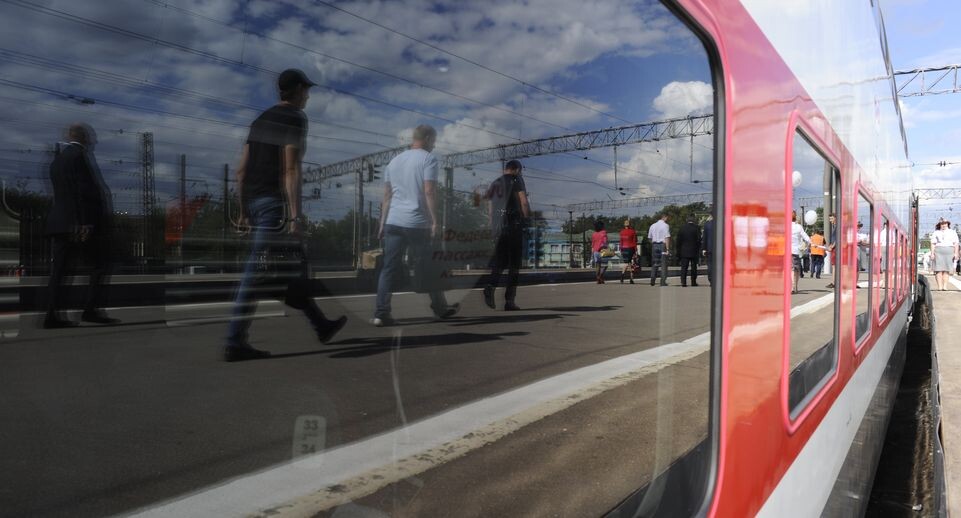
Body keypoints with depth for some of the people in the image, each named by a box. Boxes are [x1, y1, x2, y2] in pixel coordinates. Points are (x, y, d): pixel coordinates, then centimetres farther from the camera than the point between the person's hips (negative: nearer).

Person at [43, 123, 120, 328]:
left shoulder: (57, 159, 20)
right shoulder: (79, 155, -8)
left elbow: (61, 193, 20)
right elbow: (85, 190, -16)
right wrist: (86, 222, -19)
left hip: (59, 222, 8)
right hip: (81, 222, -8)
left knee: (59, 270, 5)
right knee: (100, 265, 0)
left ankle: (53, 315, 4)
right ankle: (92, 310, -4)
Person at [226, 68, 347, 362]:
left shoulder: (262, 119, 21)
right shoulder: (295, 119, -4)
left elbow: (241, 170, 17)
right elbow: (291, 169, -16)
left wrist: (244, 211, 20)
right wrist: (295, 214, -19)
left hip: (253, 200, 9)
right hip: (274, 201, -9)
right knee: (256, 271, -10)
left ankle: (321, 326, 25)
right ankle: (235, 343, -9)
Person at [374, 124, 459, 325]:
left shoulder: (394, 161, 17)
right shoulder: (428, 158, -1)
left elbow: (387, 196, 15)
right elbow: (429, 192, -11)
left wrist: (383, 223, 16)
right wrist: (435, 221, -11)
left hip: (393, 222, 5)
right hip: (417, 223, -5)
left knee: (389, 269, 3)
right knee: (425, 268, 7)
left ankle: (381, 314, -3)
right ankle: (440, 308, 23)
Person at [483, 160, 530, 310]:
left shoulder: (494, 184, 18)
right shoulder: (516, 180, 1)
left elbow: (490, 210, 17)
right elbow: (524, 203, -11)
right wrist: (527, 217, 3)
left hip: (497, 228, 5)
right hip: (514, 225, -5)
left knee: (499, 261, 11)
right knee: (514, 264, 1)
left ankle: (490, 287, -16)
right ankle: (509, 301, -3)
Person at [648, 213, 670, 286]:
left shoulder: (652, 226, 11)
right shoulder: (665, 226, -8)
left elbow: (649, 238, 14)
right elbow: (667, 238, -14)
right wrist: (668, 249, -15)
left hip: (654, 245, 5)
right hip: (663, 245, -5)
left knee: (654, 263, 12)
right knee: (663, 263, 1)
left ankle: (652, 280, 6)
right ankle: (663, 281, 0)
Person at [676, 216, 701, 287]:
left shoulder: (682, 227, 2)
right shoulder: (696, 227, -5)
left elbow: (678, 240, 3)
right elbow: (699, 239, -7)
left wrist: (679, 251, 8)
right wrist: (698, 249, 2)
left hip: (684, 251, 1)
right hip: (694, 251, -1)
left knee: (684, 267, 2)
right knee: (694, 267, 8)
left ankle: (683, 282, -6)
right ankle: (693, 282, 10)